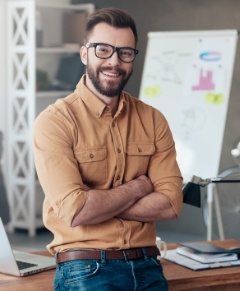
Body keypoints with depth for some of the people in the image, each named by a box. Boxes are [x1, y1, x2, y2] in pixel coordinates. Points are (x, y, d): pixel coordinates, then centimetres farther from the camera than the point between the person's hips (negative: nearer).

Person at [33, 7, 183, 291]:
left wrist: (97, 202, -12)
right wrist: (138, 187, -5)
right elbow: (75, 212, -17)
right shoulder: (54, 122, -8)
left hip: (147, 267, 4)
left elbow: (170, 204, -3)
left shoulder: (153, 120, 6)